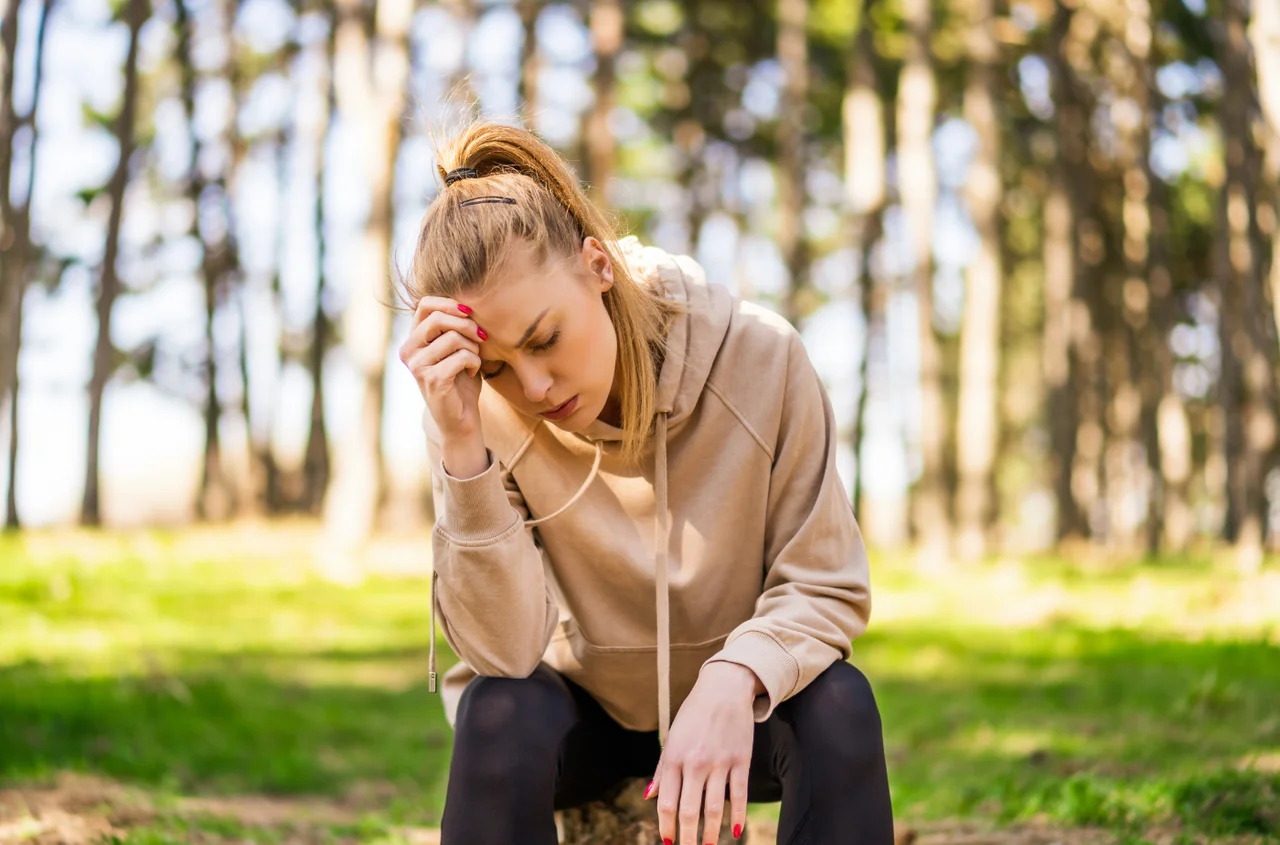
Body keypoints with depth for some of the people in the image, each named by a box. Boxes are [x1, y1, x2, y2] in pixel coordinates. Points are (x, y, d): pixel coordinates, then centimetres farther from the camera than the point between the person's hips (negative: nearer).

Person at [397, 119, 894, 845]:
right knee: (500, 711, -32)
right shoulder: (478, 410, -21)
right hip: (578, 709, 0)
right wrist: (461, 446, -40)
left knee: (838, 703, -30)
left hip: (731, 706, 1)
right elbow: (503, 654, -29)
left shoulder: (759, 358, -22)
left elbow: (825, 588, -15)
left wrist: (734, 679, -36)